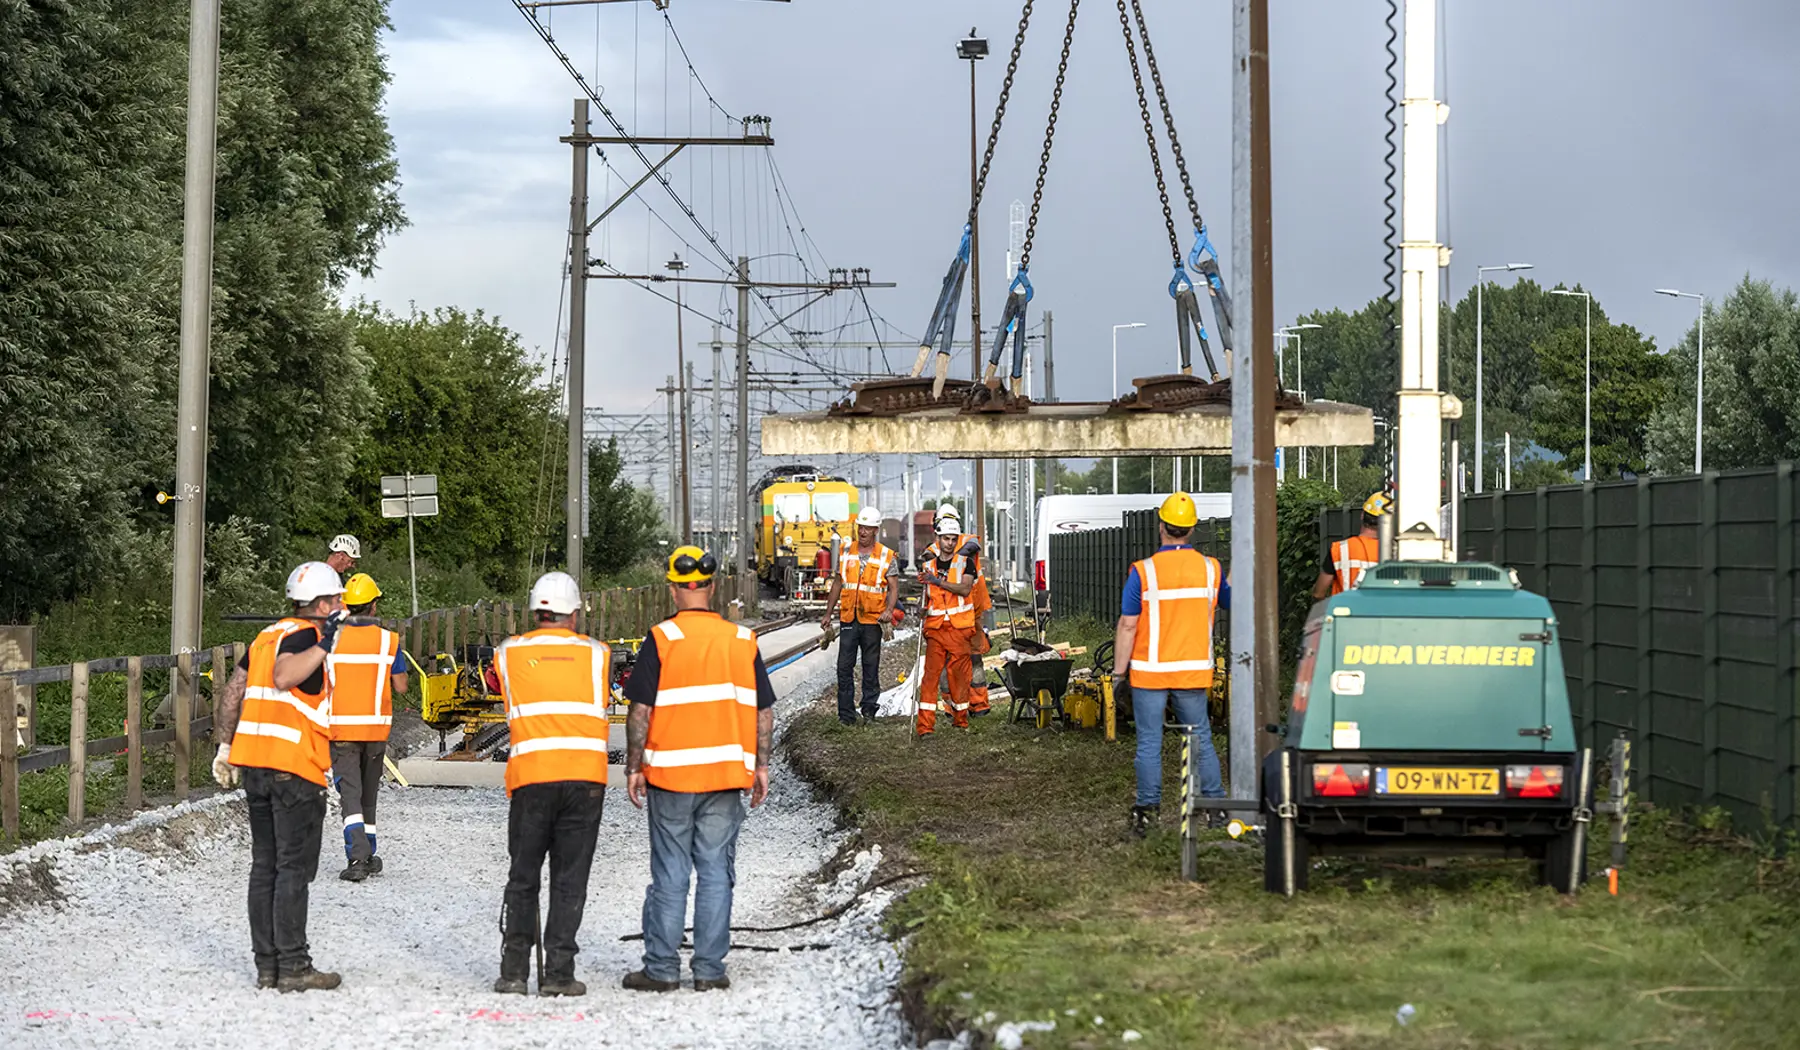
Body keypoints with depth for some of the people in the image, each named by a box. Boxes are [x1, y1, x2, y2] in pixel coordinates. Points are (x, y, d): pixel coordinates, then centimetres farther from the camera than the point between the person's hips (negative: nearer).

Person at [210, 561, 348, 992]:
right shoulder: (305, 636, -8)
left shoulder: (269, 635, 16)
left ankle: (266, 964, 13)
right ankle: (293, 966, -5)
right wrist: (325, 646, -25)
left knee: (265, 865, 10)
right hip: (296, 767, -8)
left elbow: (232, 692, 18)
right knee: (294, 867, -5)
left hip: (255, 763, 8)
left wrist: (225, 747, 23)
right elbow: (284, 677, -27)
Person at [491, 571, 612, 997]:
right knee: (570, 879, 3)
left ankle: (514, 970, 5)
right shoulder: (597, 654, 6)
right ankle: (558, 972, -1)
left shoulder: (508, 653, 7)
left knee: (523, 877, 10)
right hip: (586, 777, 0)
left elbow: (510, 708, 17)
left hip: (530, 775, 0)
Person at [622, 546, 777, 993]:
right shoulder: (743, 641, 4)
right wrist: (761, 766, 15)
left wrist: (634, 767, 0)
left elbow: (640, 710, -8)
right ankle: (710, 969, 7)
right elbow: (764, 711, 7)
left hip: (670, 773, -2)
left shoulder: (661, 639, -7)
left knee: (670, 875, 4)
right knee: (716, 872, 6)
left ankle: (661, 969, 6)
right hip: (727, 772, 2)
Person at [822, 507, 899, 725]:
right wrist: (828, 613, 13)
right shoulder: (846, 553, 9)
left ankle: (870, 706, 17)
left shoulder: (886, 556, 0)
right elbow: (837, 584, 15)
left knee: (871, 666, 6)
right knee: (844, 667, -1)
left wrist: (889, 610, -19)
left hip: (872, 619, -2)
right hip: (848, 619, 2)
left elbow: (894, 587, -1)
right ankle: (846, 713, 2)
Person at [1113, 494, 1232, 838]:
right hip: (1193, 671, 3)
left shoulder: (1143, 572, -11)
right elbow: (1231, 603, 18)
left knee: (1149, 743, 3)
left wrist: (1119, 669, -3)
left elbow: (1127, 626, -10)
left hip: (1150, 673, -3)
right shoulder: (1210, 568, -1)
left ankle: (1147, 810, 3)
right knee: (1201, 740, 13)